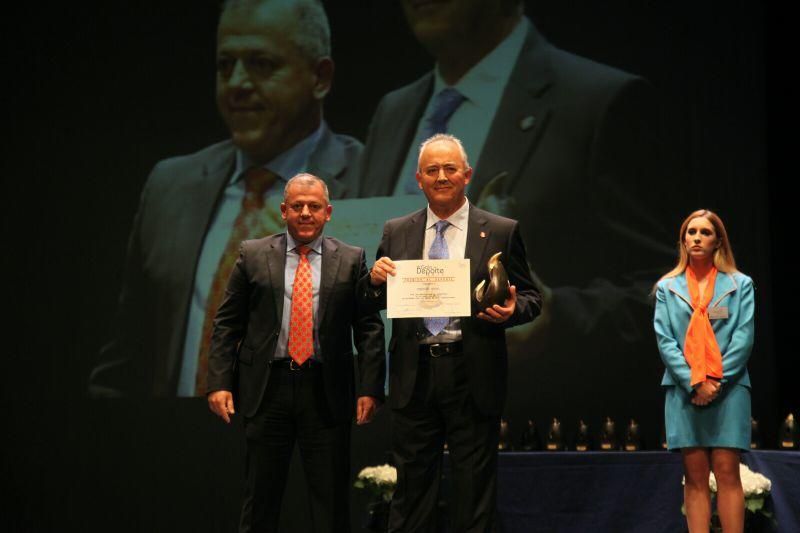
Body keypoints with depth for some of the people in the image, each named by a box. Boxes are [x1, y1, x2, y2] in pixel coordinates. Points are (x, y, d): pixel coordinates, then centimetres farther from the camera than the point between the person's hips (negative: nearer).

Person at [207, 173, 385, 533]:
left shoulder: (351, 260, 4)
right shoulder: (252, 255, 6)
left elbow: (369, 329, 2)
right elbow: (227, 324, 5)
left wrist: (370, 388, -7)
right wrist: (219, 382, -4)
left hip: (326, 393, 0)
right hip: (267, 387, 0)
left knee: (332, 501, 5)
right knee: (260, 497, 7)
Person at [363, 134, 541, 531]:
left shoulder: (501, 232, 3)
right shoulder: (396, 233, 10)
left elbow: (531, 298, 7)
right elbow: (375, 304, 14)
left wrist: (512, 309, -15)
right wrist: (376, 279, -8)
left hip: (473, 377, -2)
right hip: (414, 377, 2)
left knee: (473, 493, 6)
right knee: (412, 484, 7)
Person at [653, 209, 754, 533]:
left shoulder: (740, 284, 7)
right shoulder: (667, 287, 9)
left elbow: (744, 337, -1)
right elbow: (664, 340, 2)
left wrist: (716, 379, -11)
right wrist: (695, 383, -9)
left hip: (728, 388, -1)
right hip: (684, 390, 1)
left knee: (727, 473, -5)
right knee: (695, 476, 1)